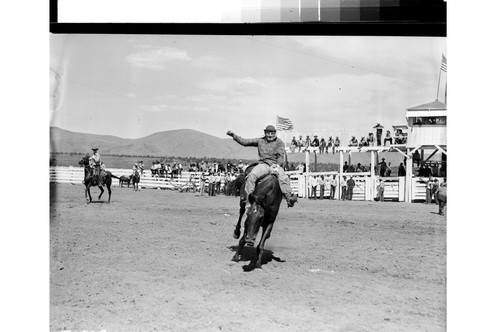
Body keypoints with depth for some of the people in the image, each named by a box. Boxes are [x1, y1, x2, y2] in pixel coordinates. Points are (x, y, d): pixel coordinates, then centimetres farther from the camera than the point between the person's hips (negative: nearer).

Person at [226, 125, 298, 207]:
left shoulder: (279, 143, 12)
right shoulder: (260, 141, 17)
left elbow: (281, 156, 5)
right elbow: (245, 142, 16)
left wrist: (277, 165, -11)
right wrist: (233, 135, 10)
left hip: (275, 165, -1)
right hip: (263, 164, 1)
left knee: (283, 177, -32)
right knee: (252, 175, -30)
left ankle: (289, 198, -42)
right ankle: (246, 196, -36)